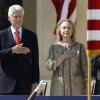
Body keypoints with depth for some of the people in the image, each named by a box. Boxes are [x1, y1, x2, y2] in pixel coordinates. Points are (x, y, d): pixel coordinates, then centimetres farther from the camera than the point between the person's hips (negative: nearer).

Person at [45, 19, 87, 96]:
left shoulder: (79, 47, 6)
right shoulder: (54, 47, 8)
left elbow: (85, 69, 4)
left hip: (76, 86, -1)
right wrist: (63, 57, -11)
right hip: (59, 86, 1)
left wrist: (86, 88, -1)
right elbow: (49, 66, -2)